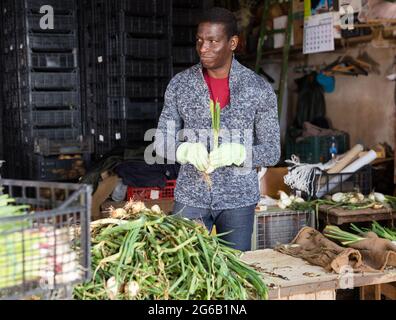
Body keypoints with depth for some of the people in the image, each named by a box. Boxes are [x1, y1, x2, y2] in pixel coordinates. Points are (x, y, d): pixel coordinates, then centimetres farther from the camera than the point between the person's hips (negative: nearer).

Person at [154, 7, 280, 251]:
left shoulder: (259, 89, -5)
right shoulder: (180, 84, 0)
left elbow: (272, 152, -3)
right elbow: (161, 144, 2)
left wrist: (237, 153, -22)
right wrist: (186, 150, -20)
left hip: (239, 198, -1)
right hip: (190, 197, 1)